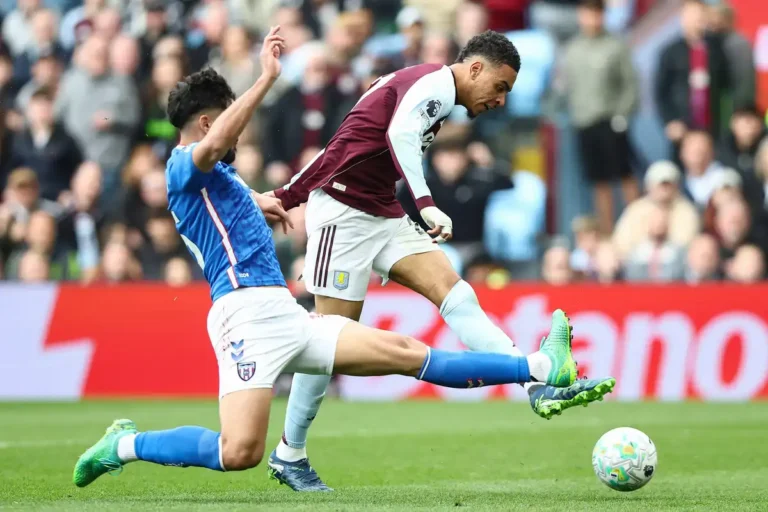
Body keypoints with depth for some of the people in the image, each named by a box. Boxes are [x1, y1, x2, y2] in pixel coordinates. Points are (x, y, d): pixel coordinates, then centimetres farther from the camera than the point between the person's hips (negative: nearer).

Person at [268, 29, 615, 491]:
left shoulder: (416, 84, 19)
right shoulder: (437, 83, -11)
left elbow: (344, 142, 23)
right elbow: (400, 133, -33)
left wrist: (287, 197, 26)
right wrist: (427, 205, -41)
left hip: (383, 217, 9)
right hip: (344, 211, -9)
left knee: (456, 294, -7)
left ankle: (540, 389, -20)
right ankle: (289, 455, 8)